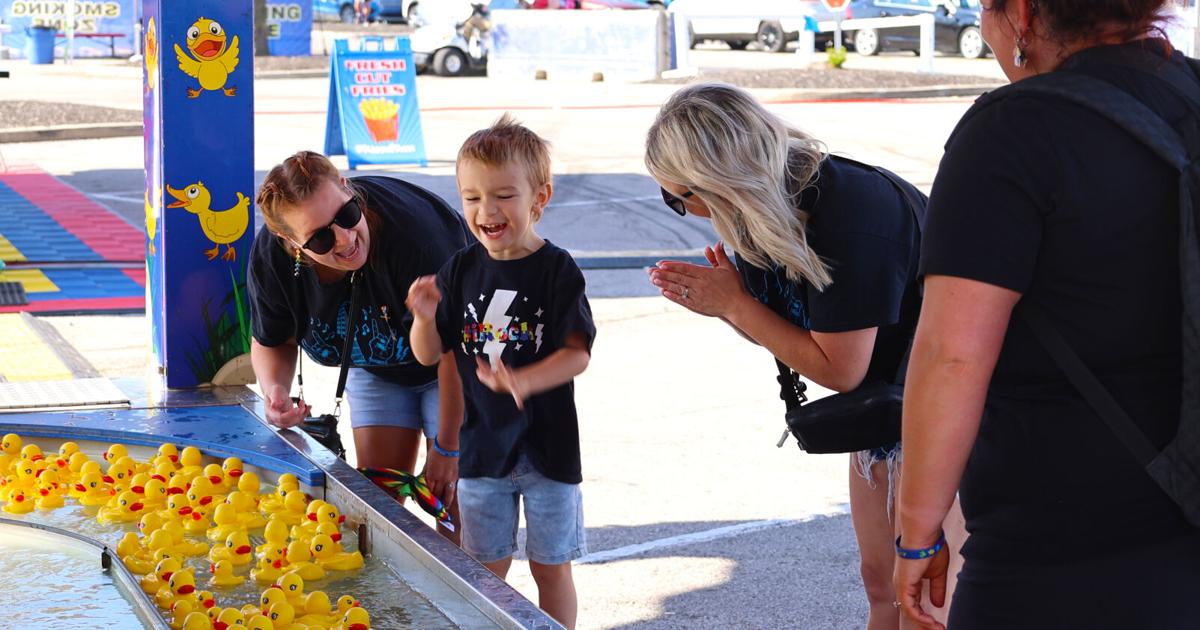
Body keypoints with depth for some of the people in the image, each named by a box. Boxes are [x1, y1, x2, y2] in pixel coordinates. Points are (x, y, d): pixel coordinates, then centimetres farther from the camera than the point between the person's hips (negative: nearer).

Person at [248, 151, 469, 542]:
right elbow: (273, 342, -1)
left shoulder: (412, 228, -39)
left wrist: (447, 448, -22)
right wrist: (276, 391, -24)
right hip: (377, 370, 5)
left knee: (450, 495, -8)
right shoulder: (271, 257, -24)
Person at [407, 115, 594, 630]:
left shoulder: (556, 269, -11)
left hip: (546, 446, -3)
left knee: (550, 565, 9)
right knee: (485, 568, 13)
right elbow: (429, 355, 2)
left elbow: (577, 353, -16)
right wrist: (426, 316, -19)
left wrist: (523, 382, -32)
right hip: (481, 446, 3)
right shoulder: (461, 270, 0)